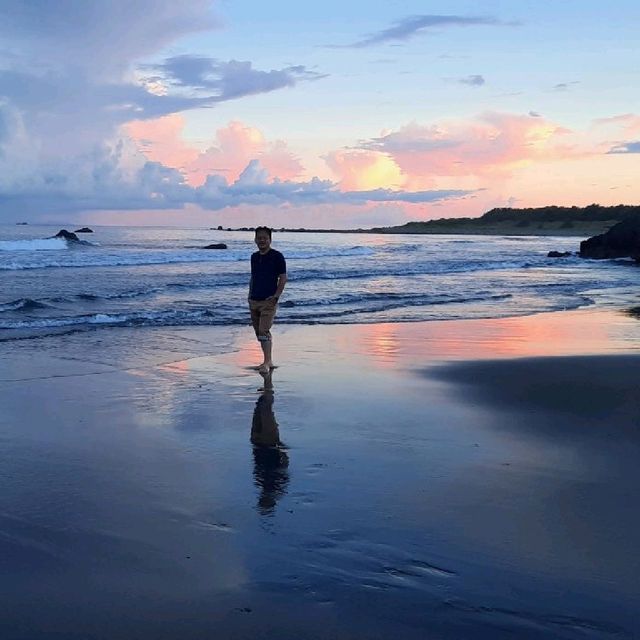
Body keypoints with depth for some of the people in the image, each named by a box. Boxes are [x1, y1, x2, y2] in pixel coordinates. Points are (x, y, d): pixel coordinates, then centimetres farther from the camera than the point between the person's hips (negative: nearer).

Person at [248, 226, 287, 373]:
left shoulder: (277, 256, -5)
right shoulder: (254, 257, 13)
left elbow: (283, 278, -6)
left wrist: (276, 296, -16)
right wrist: (250, 296, 13)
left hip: (268, 301, -7)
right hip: (254, 301, 7)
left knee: (263, 331, -16)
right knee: (259, 332, 10)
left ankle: (266, 363, -14)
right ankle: (269, 361, 20)